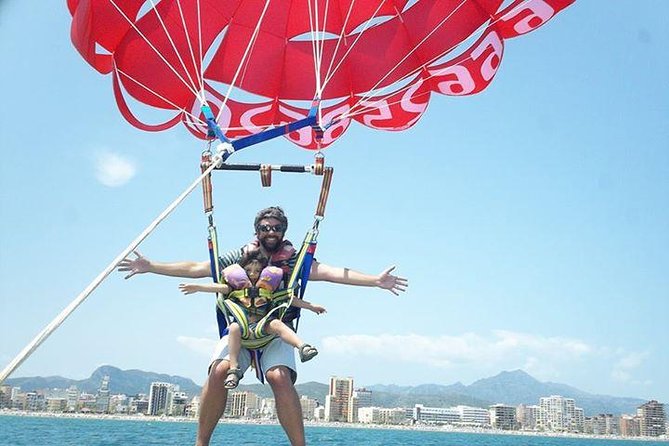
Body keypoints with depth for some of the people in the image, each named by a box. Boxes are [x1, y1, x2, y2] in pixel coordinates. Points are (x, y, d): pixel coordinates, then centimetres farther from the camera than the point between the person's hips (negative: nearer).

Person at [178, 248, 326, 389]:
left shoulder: (269, 288, 17)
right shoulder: (237, 285, 15)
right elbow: (221, 287, 3)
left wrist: (311, 306, 13)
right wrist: (197, 287, -11)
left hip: (262, 326, 0)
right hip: (243, 326, 0)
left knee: (276, 324, -29)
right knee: (234, 327, -33)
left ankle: (302, 347, -46)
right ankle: (234, 369, -32)